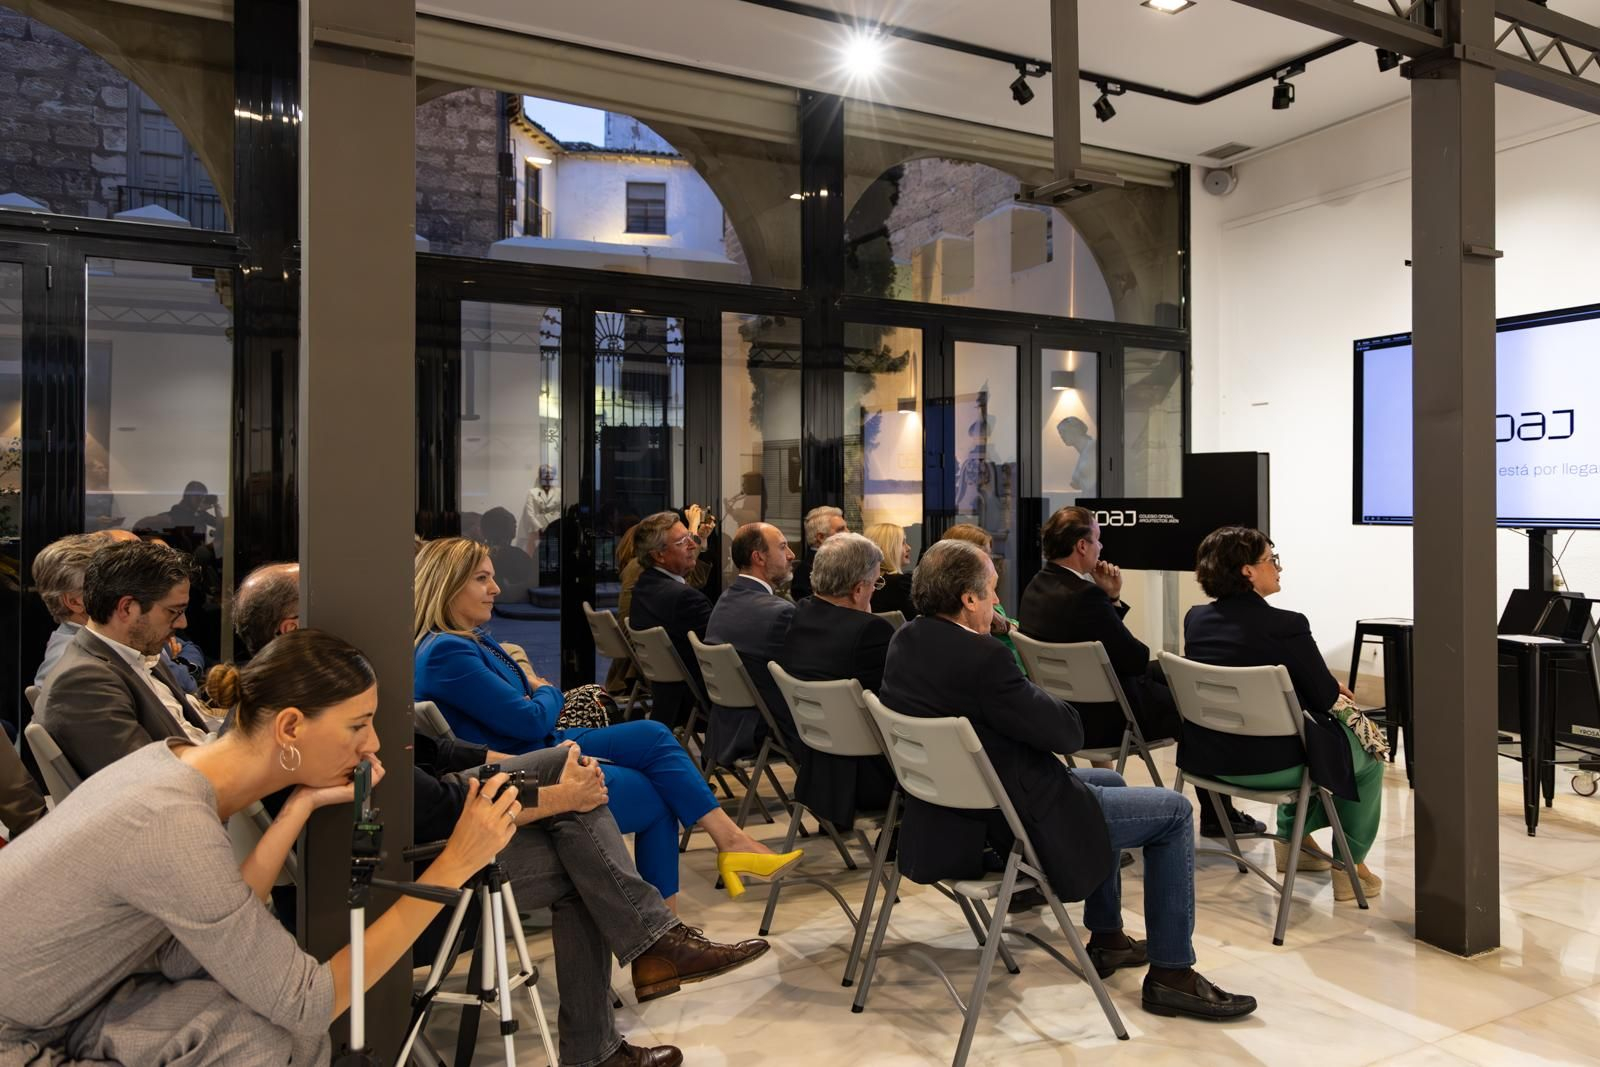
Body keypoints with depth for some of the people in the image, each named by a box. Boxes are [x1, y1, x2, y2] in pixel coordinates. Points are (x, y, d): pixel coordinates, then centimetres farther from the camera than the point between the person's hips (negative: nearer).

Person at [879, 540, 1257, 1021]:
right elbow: (1069, 732, -22)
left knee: (1108, 782, 31)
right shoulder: (980, 658, -30)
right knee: (1174, 812, 6)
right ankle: (1171, 973, 15)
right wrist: (1040, 696, -4)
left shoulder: (904, 642, -2)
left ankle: (1106, 939, 40)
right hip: (1015, 822, -10)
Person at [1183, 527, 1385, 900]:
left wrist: (1323, 686, 19)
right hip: (1268, 764, -7)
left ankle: (1292, 840, 41)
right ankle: (1350, 867, 27)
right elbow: (1326, 696, -10)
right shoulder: (1285, 625, -21)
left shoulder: (1195, 618, -1)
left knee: (1313, 729, 35)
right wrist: (1331, 688, 14)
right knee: (1368, 757, 21)